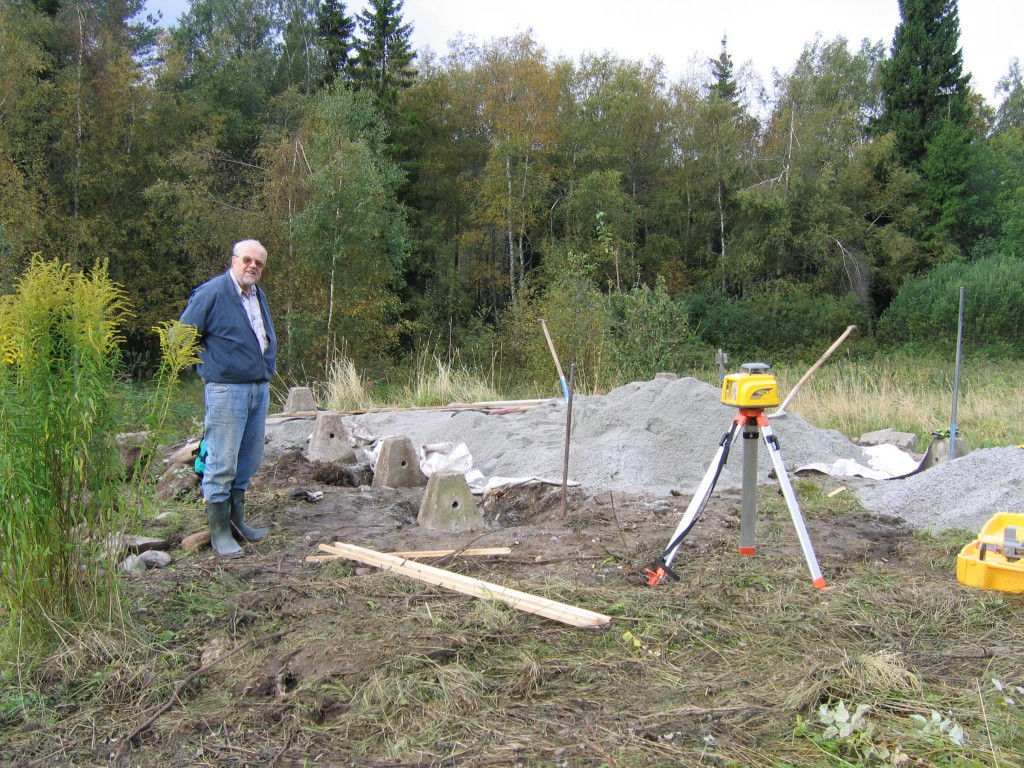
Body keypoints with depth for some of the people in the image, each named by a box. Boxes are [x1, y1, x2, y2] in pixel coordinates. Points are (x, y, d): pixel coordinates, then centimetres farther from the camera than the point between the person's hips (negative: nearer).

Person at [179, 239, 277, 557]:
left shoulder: (259, 295, 14)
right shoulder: (212, 293, -10)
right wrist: (207, 365, -2)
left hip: (260, 388, 8)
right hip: (226, 390, -8)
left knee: (249, 461, 14)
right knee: (222, 463, -3)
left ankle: (236, 521, 26)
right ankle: (219, 532, 6)